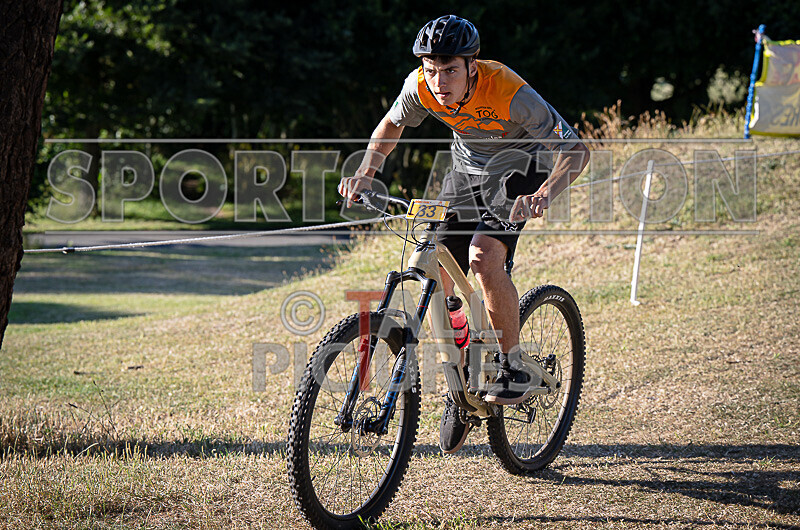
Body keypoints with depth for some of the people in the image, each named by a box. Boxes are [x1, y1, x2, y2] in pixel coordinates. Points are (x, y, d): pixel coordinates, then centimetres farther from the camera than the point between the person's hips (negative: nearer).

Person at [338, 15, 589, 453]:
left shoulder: (510, 95, -36)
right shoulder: (421, 86, -22)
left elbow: (576, 151, -32)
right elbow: (391, 126, 0)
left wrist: (545, 194, -50)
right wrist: (365, 174, -16)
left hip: (517, 173, -5)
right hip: (466, 170, 5)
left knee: (484, 258, -30)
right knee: (437, 277, -3)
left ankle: (515, 369, -14)